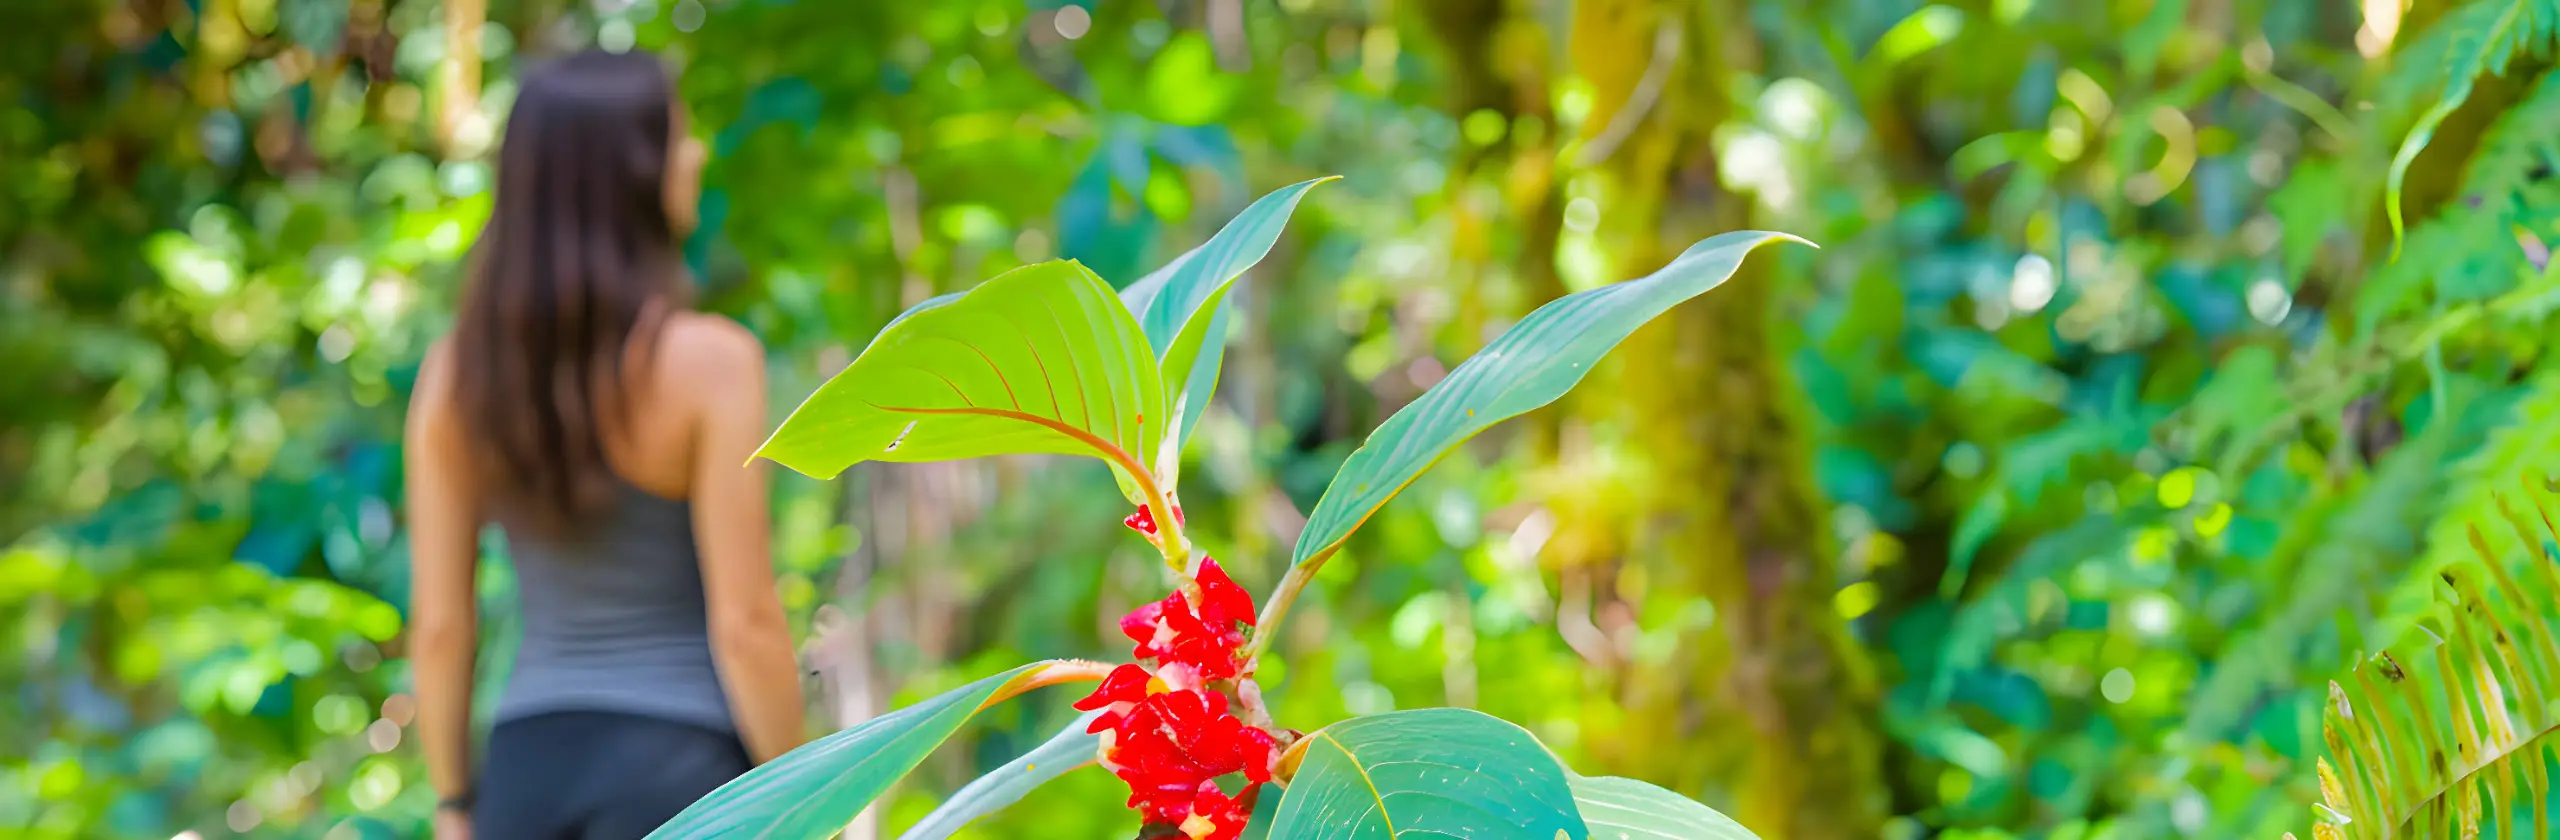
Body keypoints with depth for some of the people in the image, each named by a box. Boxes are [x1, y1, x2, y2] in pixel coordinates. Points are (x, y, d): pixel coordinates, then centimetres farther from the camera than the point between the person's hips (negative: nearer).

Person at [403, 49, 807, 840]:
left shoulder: (456, 372, 2)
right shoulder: (711, 361, -12)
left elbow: (438, 624, 4)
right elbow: (746, 623, -13)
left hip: (528, 771, 5)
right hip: (679, 773, -5)